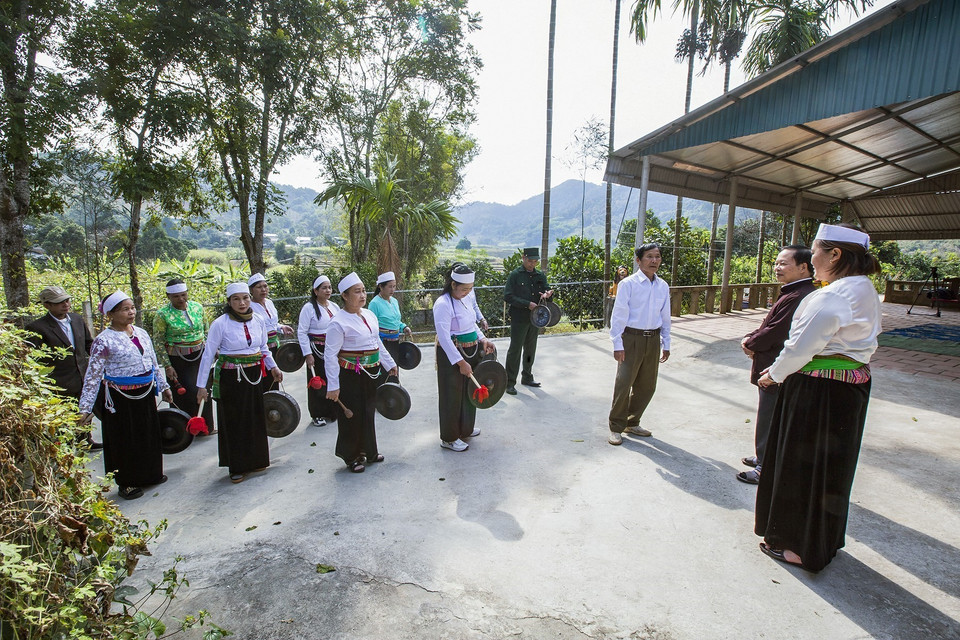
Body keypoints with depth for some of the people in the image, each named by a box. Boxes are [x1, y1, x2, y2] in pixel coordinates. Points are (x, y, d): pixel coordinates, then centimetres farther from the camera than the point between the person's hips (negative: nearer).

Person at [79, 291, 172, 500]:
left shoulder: (141, 333, 4)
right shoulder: (104, 341, -13)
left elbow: (153, 363, 14)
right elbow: (93, 376, -11)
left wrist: (163, 386, 18)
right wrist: (85, 408, -12)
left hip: (146, 394, 6)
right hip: (120, 398, -6)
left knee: (149, 436, 17)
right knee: (124, 440, 8)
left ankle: (150, 474, 36)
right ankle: (127, 483, 26)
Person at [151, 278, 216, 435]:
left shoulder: (197, 307, 3)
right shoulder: (163, 314, -9)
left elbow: (206, 331, 14)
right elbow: (158, 342, -6)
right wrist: (167, 366, -9)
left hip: (200, 356, 4)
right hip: (178, 360, -4)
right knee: (184, 394, 0)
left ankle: (205, 427, 25)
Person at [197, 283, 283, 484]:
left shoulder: (258, 321, 1)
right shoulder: (220, 324, -12)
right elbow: (208, 355, -8)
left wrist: (273, 367, 2)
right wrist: (201, 385, -9)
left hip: (254, 376, 4)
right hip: (230, 378, -4)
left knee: (256, 418, 13)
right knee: (233, 421, 6)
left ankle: (256, 460, 31)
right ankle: (237, 467, 21)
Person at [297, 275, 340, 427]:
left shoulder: (334, 306, 9)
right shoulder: (309, 308, -10)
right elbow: (302, 332, -11)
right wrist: (307, 354, -15)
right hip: (317, 351, -5)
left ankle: (332, 411, 27)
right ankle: (317, 415, 16)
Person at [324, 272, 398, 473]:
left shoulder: (369, 314, 5)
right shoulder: (338, 322, -18)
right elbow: (330, 355, -17)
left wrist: (390, 364, 17)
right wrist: (333, 385, -18)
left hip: (372, 372, 7)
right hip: (351, 375, -7)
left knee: (369, 412, 19)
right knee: (353, 416, 6)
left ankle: (368, 450, 37)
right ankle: (352, 457, 25)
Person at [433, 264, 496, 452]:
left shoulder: (463, 299, 6)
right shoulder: (443, 304, -21)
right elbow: (444, 337, -26)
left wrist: (482, 339, 1)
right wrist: (460, 362, -27)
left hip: (471, 351, 9)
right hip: (452, 355, -9)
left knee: (469, 391, 20)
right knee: (452, 395, 3)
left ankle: (465, 429, 40)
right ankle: (449, 438, 20)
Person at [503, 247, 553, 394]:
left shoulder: (540, 275, 9)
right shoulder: (515, 275, -7)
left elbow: (546, 291, 11)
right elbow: (508, 296, -13)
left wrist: (547, 295, -14)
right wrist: (527, 304, -19)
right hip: (519, 319, -6)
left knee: (530, 349, 15)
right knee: (515, 350, -2)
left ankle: (527, 377, 30)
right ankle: (510, 382, 6)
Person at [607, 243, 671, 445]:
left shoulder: (663, 286, 8)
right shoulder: (628, 284, -9)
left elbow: (665, 317, 14)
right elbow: (618, 315, -10)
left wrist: (666, 344, 14)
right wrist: (617, 345, -13)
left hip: (653, 340, 6)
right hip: (632, 339, -5)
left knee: (647, 386, 13)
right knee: (623, 384, -5)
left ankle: (632, 423, 30)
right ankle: (616, 428, 11)